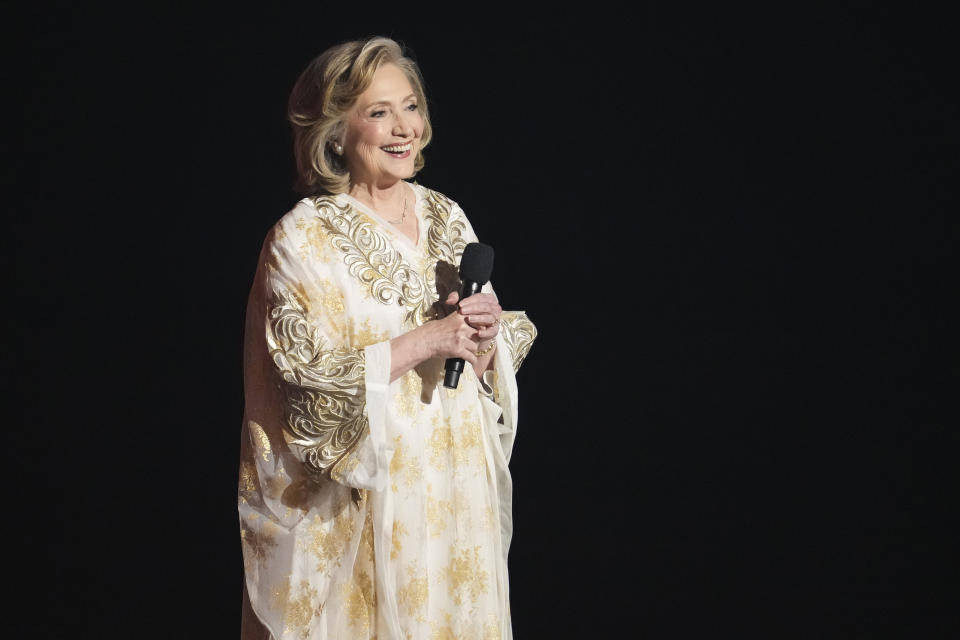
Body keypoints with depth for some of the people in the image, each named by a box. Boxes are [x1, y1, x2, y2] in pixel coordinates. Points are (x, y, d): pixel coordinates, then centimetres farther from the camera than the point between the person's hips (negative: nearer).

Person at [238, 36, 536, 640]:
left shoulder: (447, 217, 6)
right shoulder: (302, 239, -11)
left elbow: (494, 359, 10)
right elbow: (308, 384, -17)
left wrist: (486, 338, -12)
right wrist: (426, 341, -20)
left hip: (457, 487, 5)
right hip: (362, 507, -5)